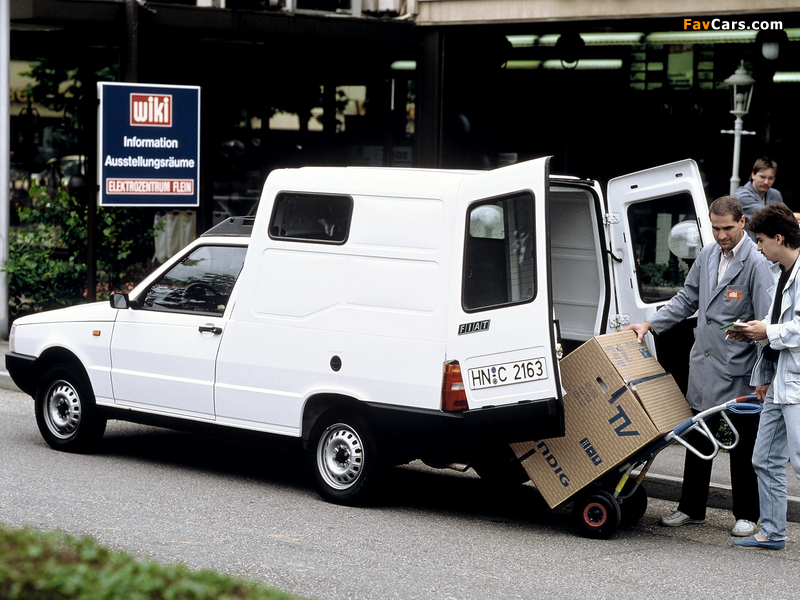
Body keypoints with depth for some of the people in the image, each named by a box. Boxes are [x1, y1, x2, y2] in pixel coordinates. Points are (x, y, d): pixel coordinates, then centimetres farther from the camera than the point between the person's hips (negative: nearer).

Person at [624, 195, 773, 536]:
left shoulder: (755, 264, -13)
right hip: (704, 367, 6)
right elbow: (687, 299, 21)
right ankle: (692, 509, 24)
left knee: (743, 447, 5)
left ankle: (746, 516, 17)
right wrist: (651, 324, 13)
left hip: (739, 370, -6)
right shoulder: (707, 255, 8)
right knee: (697, 442, 12)